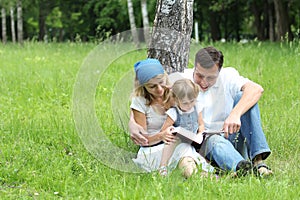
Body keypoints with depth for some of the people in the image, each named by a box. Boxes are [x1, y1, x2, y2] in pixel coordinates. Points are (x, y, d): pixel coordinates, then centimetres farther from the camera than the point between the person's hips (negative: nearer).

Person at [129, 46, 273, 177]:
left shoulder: (227, 77, -1)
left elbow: (256, 89, -19)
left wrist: (235, 114, -37)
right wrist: (133, 123, -30)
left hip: (230, 139, 2)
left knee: (243, 97, -19)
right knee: (214, 141, -37)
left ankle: (258, 160, -31)